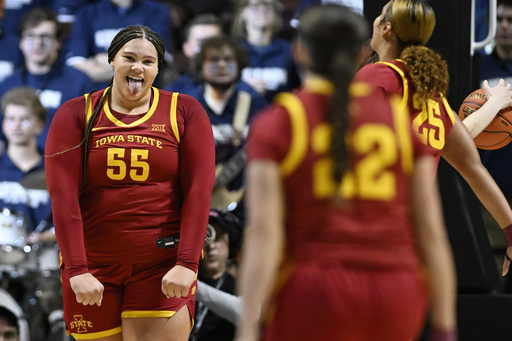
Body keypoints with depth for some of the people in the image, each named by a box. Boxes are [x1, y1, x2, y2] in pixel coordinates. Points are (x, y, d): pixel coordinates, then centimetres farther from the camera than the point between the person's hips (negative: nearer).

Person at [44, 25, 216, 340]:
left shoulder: (185, 113, 4)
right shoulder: (76, 115, 4)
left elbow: (199, 189, -3)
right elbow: (63, 194, -5)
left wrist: (186, 264, -14)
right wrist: (77, 271, -14)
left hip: (164, 264, -1)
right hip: (94, 264, 1)